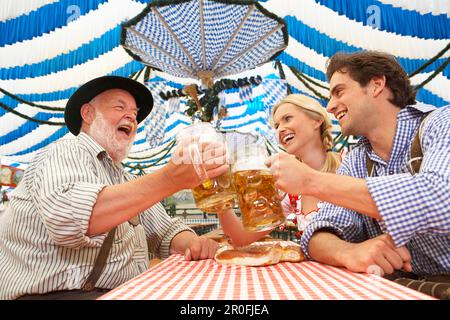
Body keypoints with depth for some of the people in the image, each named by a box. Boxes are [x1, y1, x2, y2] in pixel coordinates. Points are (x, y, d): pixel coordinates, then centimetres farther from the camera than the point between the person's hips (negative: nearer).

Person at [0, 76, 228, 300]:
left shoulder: (125, 179, 17)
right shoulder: (66, 152, -8)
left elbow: (165, 230, 12)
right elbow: (65, 220, -29)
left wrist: (192, 243, -10)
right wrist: (169, 179, -34)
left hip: (125, 292, 7)